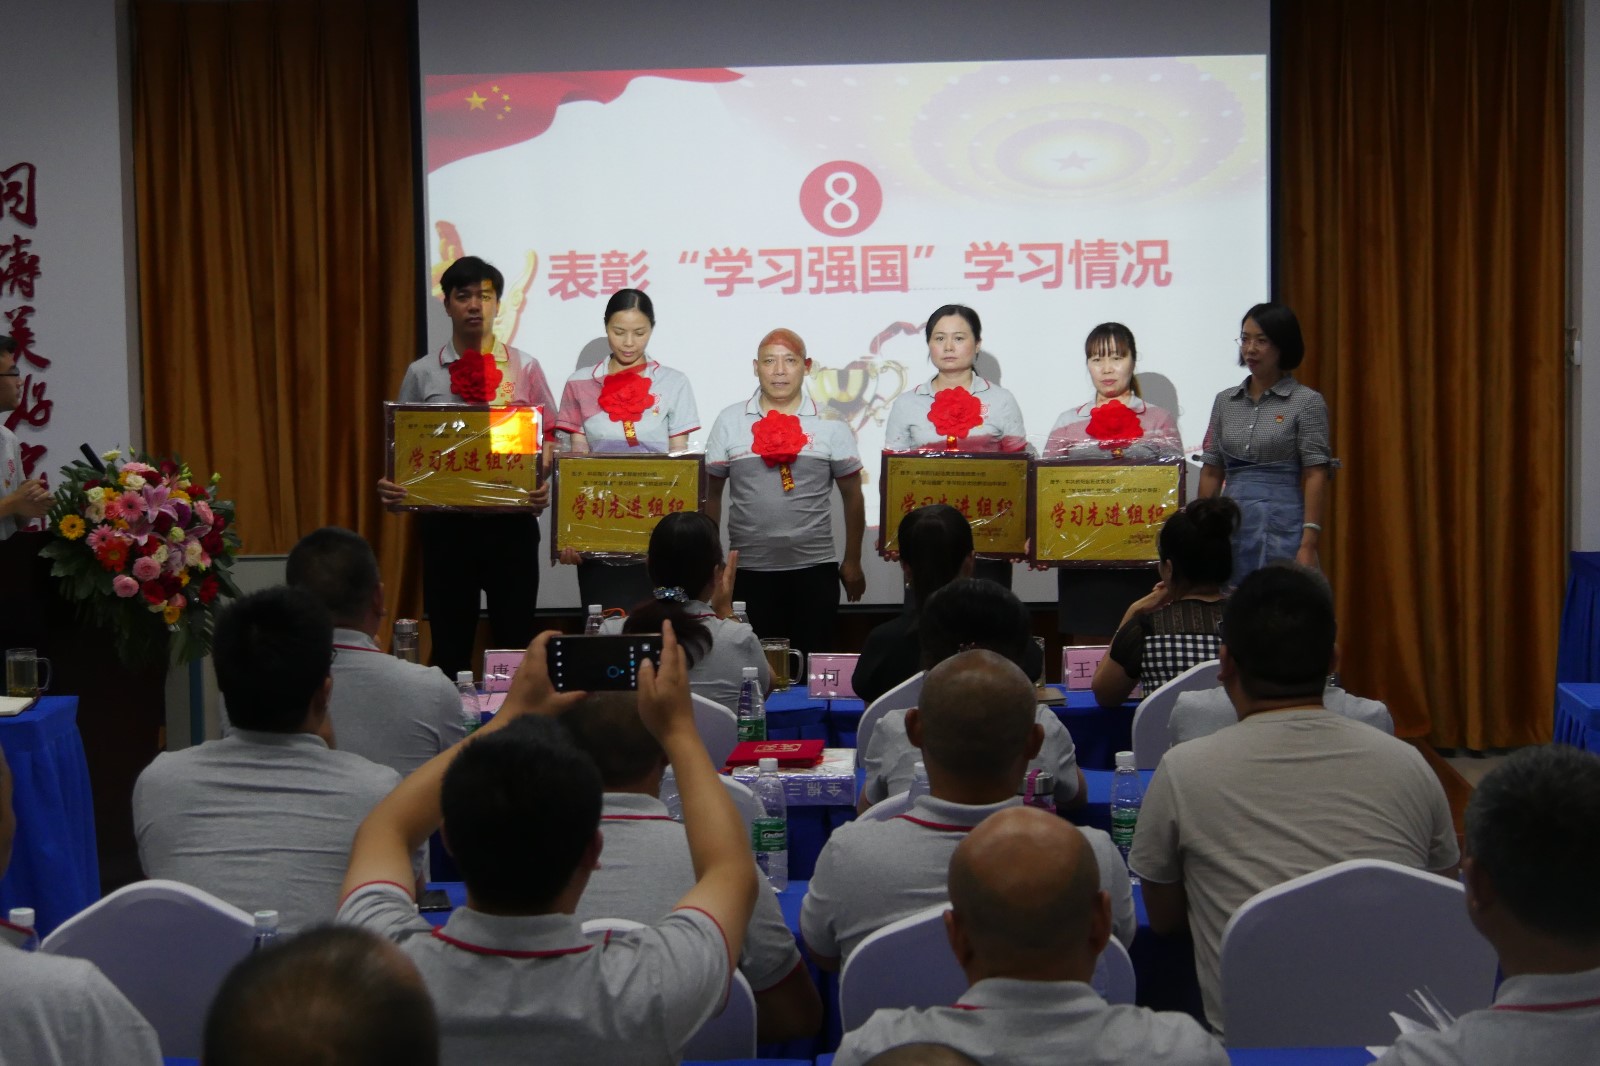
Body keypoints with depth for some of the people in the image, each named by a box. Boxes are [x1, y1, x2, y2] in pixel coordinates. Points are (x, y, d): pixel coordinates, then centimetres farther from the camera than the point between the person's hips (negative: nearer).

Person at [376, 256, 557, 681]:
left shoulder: (524, 368, 4)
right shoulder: (422, 374, 6)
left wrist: (542, 484, -14)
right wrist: (390, 485, -12)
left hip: (511, 522, -1)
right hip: (445, 523, 1)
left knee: (515, 642, 4)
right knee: (450, 646, 7)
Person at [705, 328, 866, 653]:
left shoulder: (831, 426, 3)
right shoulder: (729, 422, 4)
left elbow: (852, 497, 7)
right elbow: (713, 494, 10)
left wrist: (852, 561, 7)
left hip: (814, 568, 0)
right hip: (748, 569, 1)